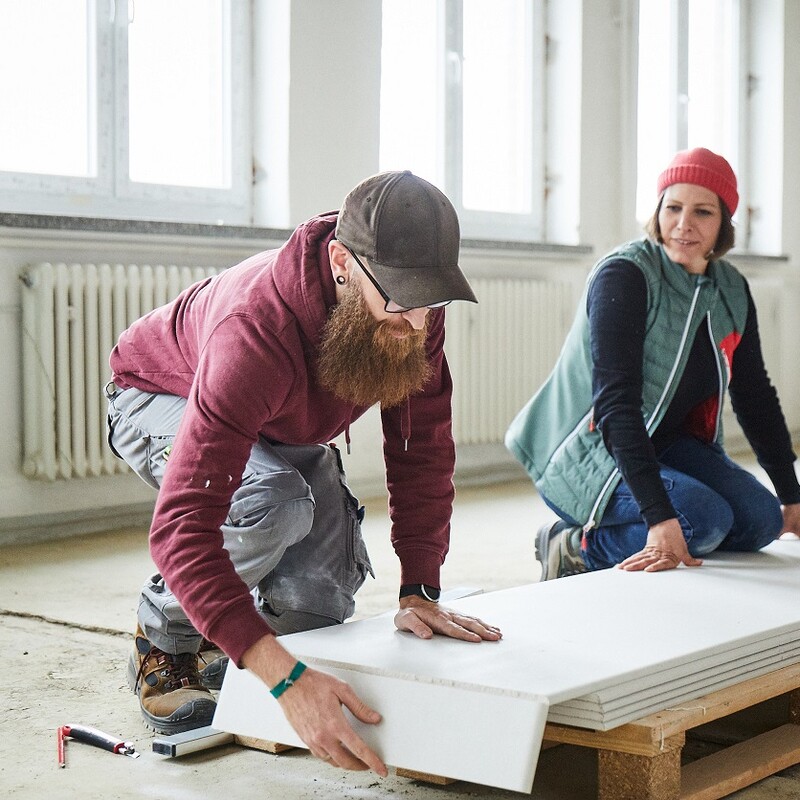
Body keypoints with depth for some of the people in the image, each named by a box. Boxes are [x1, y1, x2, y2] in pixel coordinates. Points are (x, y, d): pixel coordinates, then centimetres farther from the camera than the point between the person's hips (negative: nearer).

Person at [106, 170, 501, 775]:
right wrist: (286, 677, -59)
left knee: (320, 603, -13)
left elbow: (422, 448, -15)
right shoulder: (256, 329, -46)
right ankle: (163, 646, -9)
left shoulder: (412, 313, -27)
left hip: (284, 426, 5)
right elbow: (184, 526, -52)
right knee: (273, 503, -36)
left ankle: (221, 639, 21)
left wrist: (419, 590, -26)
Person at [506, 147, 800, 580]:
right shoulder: (623, 275, -21)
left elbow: (755, 397, 11)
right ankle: (575, 549, -9)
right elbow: (615, 401, -30)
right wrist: (660, 517, -38)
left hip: (664, 446, 8)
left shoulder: (732, 292, 1)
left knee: (761, 519, -12)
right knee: (706, 519, -28)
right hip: (586, 455, -7)